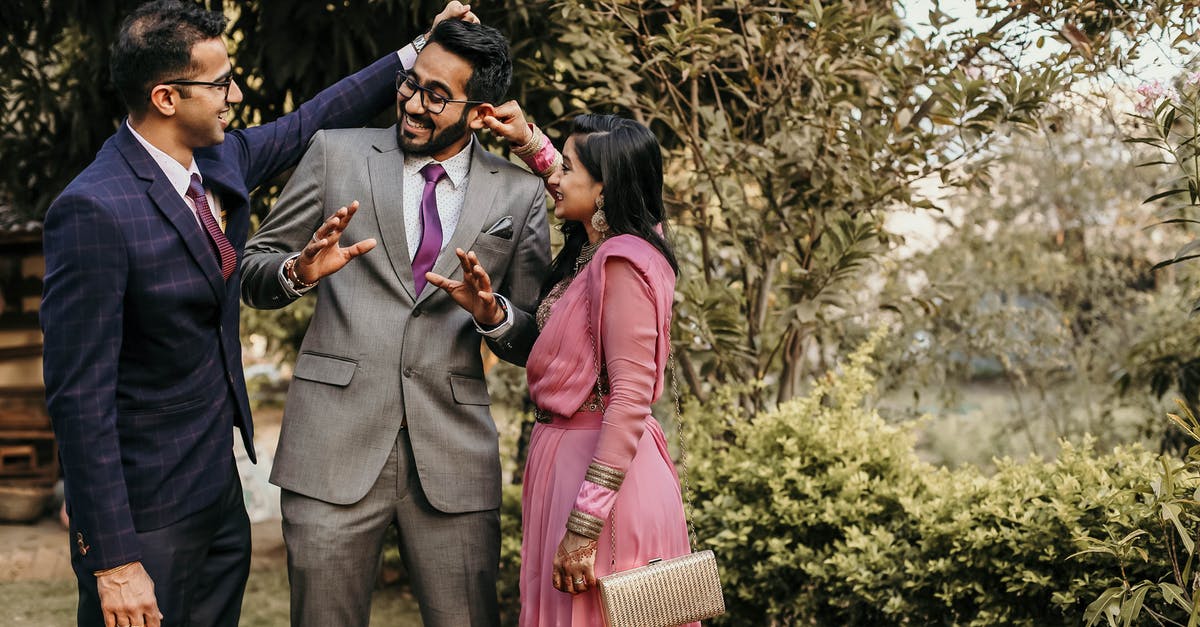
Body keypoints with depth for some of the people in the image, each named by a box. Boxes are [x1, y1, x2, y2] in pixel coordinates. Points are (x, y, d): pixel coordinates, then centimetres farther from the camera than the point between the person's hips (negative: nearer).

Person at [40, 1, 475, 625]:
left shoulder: (222, 161, 1)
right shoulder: (92, 211, -23)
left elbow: (309, 121, 22)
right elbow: (79, 395, -23)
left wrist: (415, 54, 23)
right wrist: (114, 559, -24)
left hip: (219, 488, 8)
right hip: (144, 511, -8)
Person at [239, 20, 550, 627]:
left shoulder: (518, 195, 8)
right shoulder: (337, 153, 6)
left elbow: (533, 343, 11)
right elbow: (252, 272, 9)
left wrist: (492, 314, -11)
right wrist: (299, 272, -13)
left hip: (453, 451, 1)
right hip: (335, 441, 0)